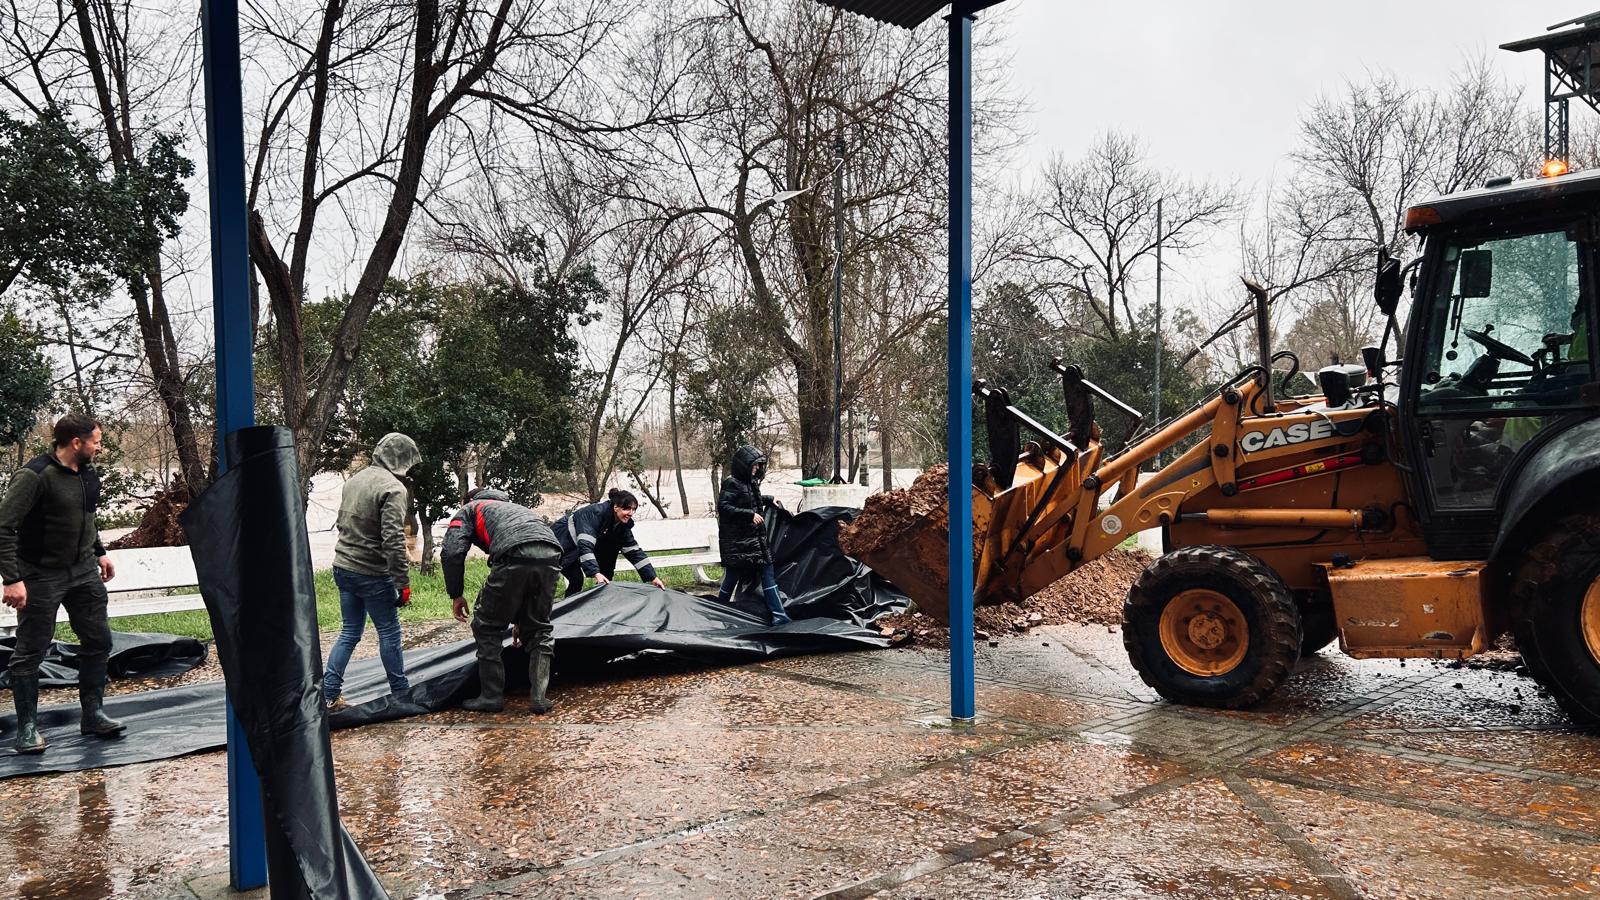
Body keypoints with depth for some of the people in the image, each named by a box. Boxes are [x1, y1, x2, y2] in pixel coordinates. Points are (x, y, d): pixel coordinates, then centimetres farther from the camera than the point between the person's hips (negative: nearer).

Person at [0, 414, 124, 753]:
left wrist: (99, 552, 20)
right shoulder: (34, 475, -19)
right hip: (41, 576, -7)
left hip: (84, 571, 7)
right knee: (30, 652, 3)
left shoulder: (88, 474, 4)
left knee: (98, 640, 9)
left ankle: (93, 715, 21)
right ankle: (27, 728, 15)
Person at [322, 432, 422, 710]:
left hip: (343, 568, 8)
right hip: (372, 573, -8)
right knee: (389, 632, 5)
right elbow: (393, 541, -22)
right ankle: (401, 693, 15)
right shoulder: (392, 488, -16)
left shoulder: (354, 480, 11)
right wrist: (403, 583, -18)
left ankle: (328, 694, 13)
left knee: (349, 632, 15)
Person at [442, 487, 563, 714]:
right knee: (539, 629, 22)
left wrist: (455, 595, 18)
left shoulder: (469, 510, 28)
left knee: (487, 627, 14)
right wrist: (520, 618, 50)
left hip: (514, 556, -5)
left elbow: (452, 552, 7)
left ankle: (491, 697, 18)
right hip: (550, 555, 5)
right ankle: (539, 697, 15)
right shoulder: (515, 507, 44)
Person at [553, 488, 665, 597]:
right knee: (577, 579, -21)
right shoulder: (595, 513, -34)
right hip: (562, 544, -8)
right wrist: (596, 573, -53)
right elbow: (585, 545, -43)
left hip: (577, 550, 8)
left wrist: (652, 577, -16)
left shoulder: (622, 525, -10)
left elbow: (634, 551, -8)